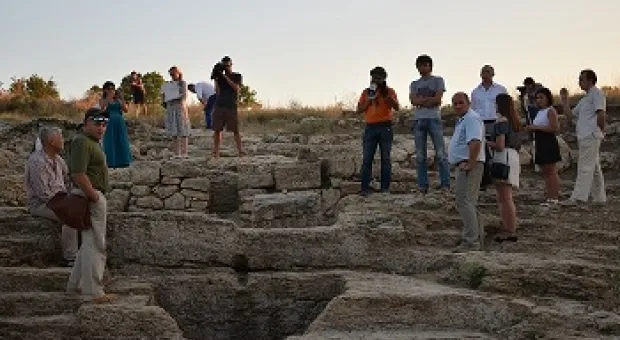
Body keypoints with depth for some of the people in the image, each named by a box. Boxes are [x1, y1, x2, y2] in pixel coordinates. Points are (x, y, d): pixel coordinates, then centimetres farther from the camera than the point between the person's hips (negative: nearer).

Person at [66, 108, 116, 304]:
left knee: (90, 243, 18)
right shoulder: (82, 142, -15)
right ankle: (92, 292, -1)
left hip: (95, 196, 11)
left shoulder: (93, 142, 18)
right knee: (95, 245, -6)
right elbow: (79, 175, -24)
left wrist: (97, 196, 14)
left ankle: (75, 284, 27)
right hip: (91, 198, -11)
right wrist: (95, 197, -20)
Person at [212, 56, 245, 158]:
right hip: (219, 105, 3)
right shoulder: (220, 76, 16)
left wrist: (226, 77, -12)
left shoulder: (237, 76, 9)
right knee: (217, 130, -2)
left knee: (235, 130, -6)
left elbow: (237, 88, -8)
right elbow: (217, 91, 8)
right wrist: (216, 79, -4)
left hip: (232, 106, -3)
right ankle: (216, 152, -1)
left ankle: (240, 151, -4)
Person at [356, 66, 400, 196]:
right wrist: (369, 99, -3)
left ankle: (385, 187, 2)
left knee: (385, 158, -1)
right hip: (370, 127, 2)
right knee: (367, 158, -4)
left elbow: (396, 107, -7)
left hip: (385, 127, -2)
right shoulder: (366, 92, 14)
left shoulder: (389, 91, 7)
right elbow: (359, 110, 8)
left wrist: (386, 94, -16)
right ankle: (365, 188, -5)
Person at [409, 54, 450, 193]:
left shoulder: (438, 80, 10)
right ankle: (422, 185, 6)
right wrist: (430, 99, -9)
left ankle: (445, 183, -5)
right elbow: (413, 100, 0)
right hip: (419, 119, 3)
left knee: (440, 153, -7)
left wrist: (421, 100, -2)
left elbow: (438, 99, -5)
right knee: (420, 155, 2)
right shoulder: (414, 84, 18)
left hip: (434, 119, -3)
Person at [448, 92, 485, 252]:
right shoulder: (462, 120, 21)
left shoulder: (471, 118, -15)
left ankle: (471, 242, -16)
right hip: (464, 166, 11)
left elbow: (475, 143, -28)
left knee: (464, 202, -14)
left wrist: (470, 164, -26)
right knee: (470, 203, 17)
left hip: (468, 166, -11)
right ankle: (477, 237, 25)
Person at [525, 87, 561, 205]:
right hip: (540, 144, 9)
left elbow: (554, 128, -20)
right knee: (546, 172, 9)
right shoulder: (540, 112, 19)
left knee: (551, 171, -8)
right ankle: (549, 198, 12)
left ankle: (554, 197, -7)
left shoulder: (550, 111, -9)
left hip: (549, 143, -9)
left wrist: (536, 127, -18)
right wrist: (531, 128, 8)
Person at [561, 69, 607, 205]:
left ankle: (578, 197, -17)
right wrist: (565, 101, 16)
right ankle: (599, 198, 16)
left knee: (585, 167, -13)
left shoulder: (597, 94, -5)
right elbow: (570, 115, 23)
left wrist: (601, 130, -11)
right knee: (594, 168, 11)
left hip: (591, 136, -10)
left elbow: (601, 115, -17)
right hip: (584, 137, 10)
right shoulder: (584, 99, 24)